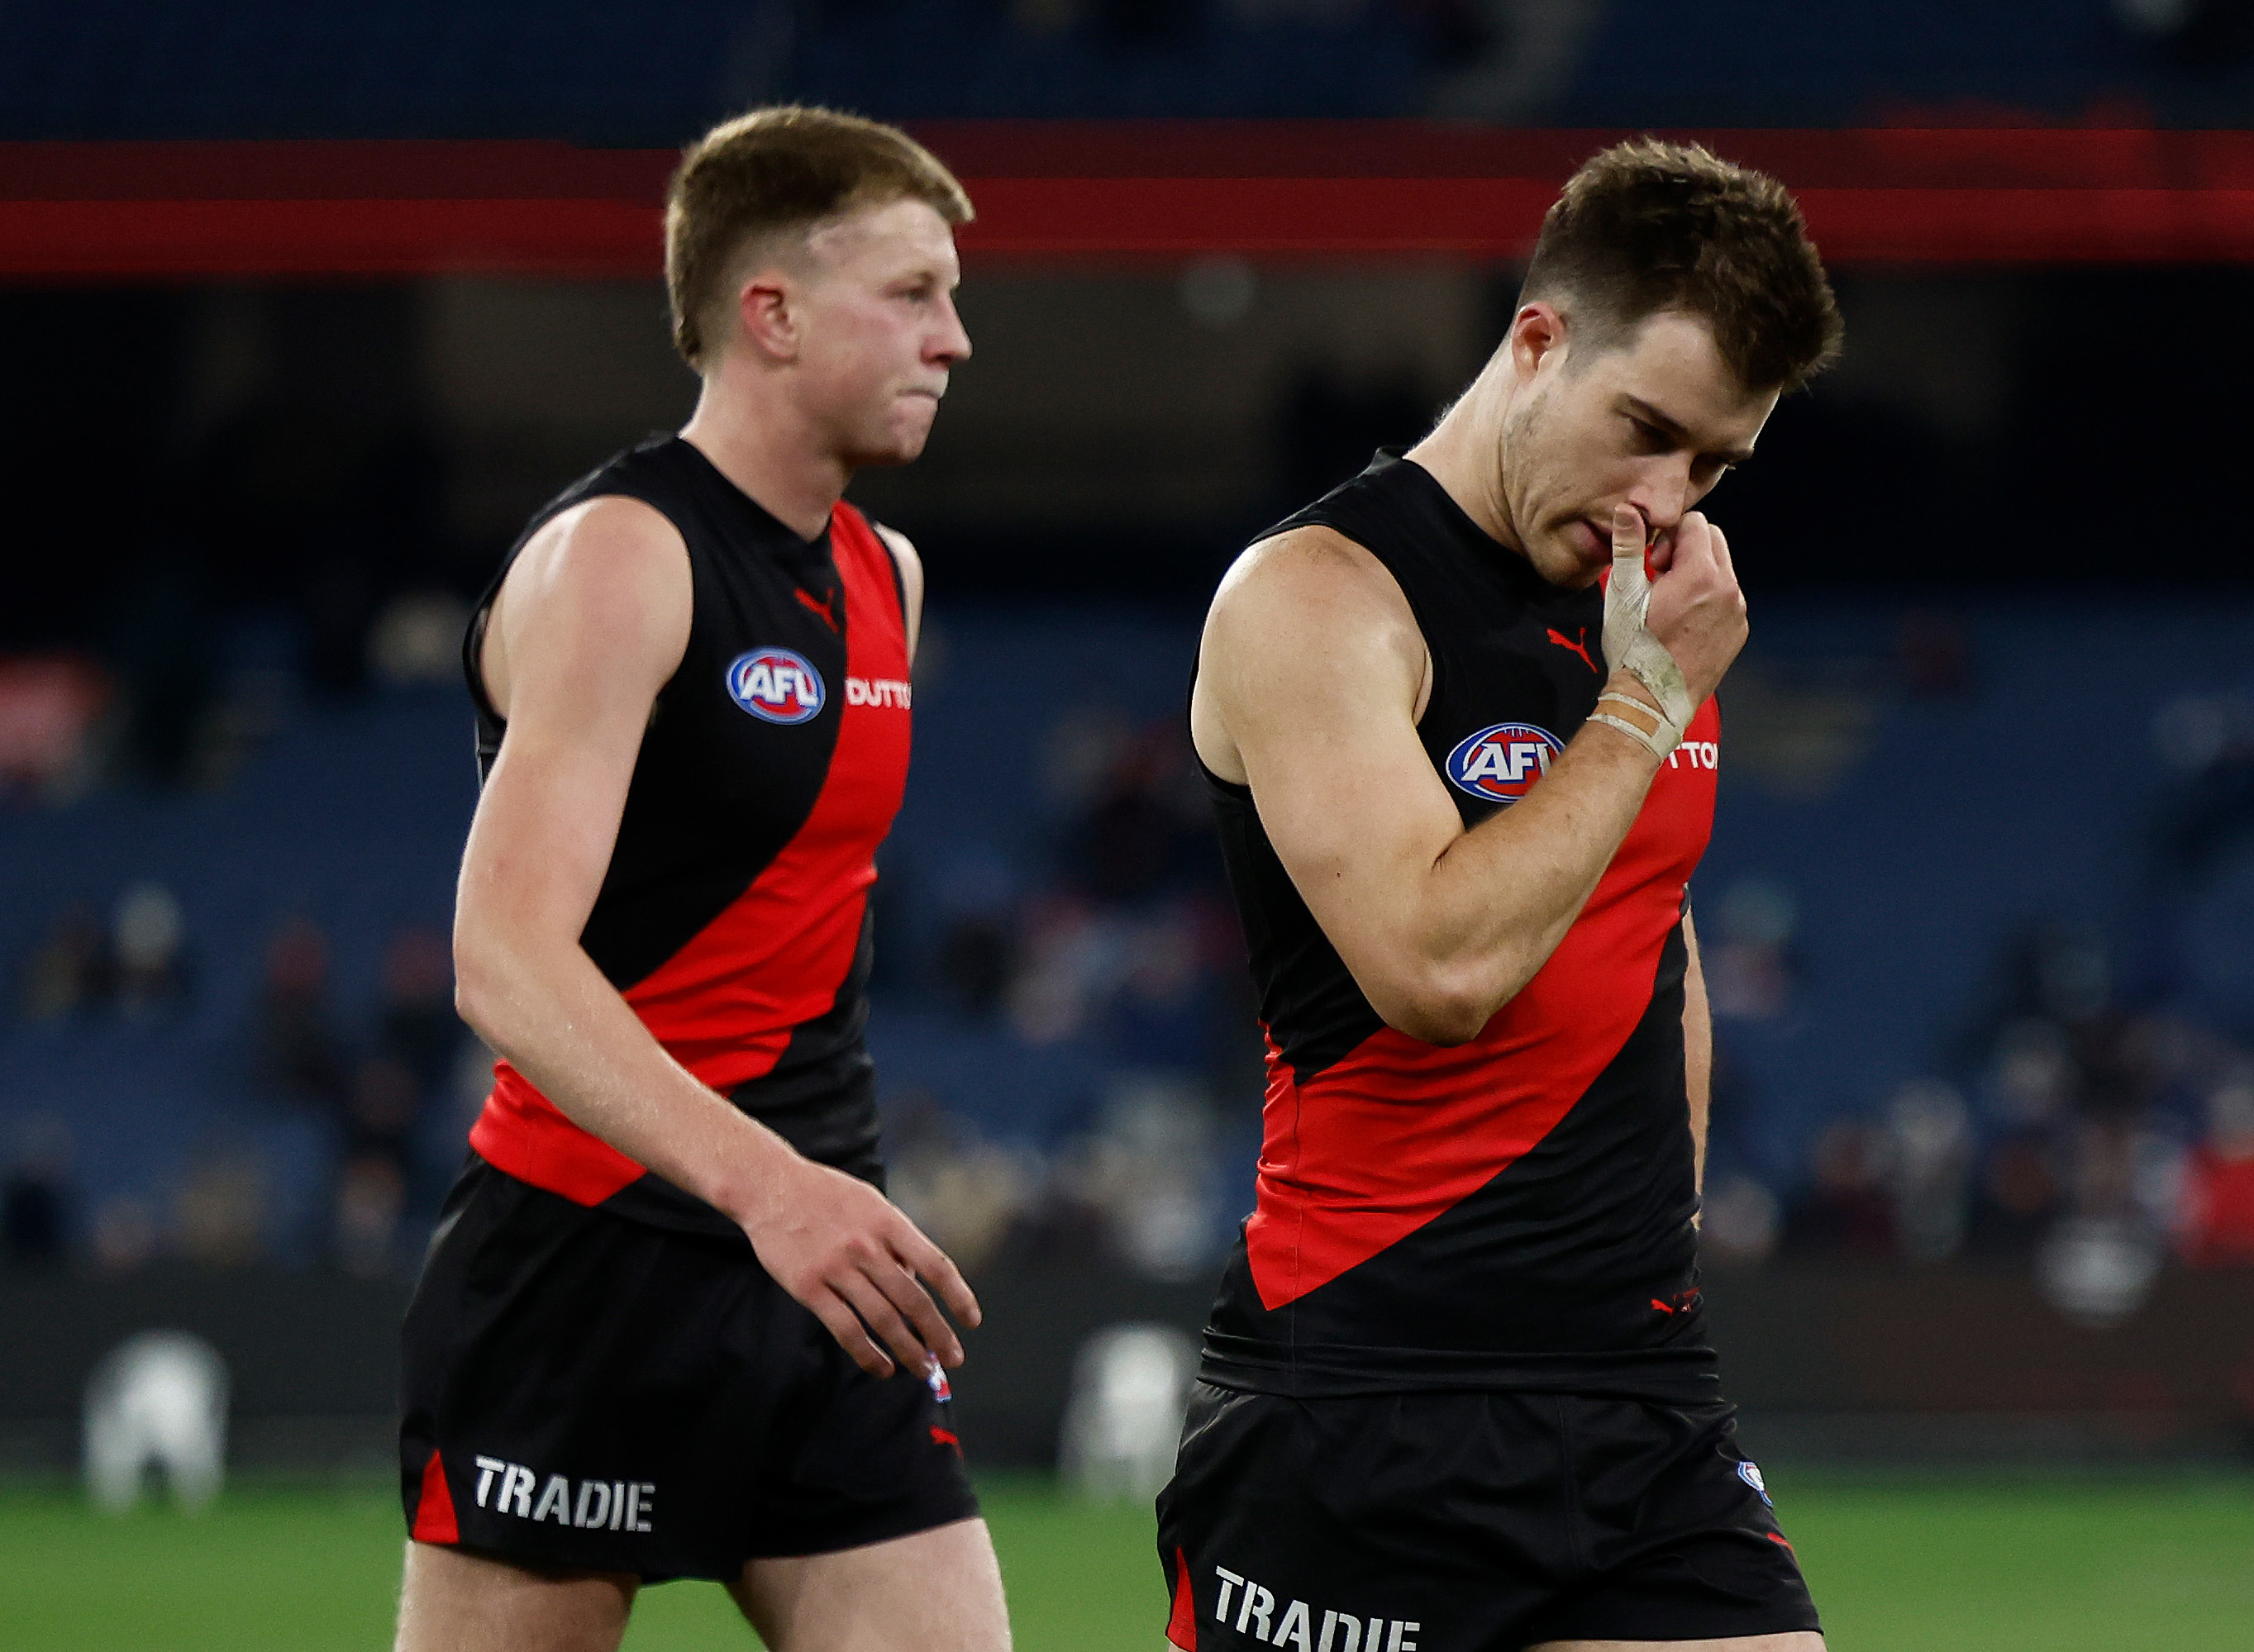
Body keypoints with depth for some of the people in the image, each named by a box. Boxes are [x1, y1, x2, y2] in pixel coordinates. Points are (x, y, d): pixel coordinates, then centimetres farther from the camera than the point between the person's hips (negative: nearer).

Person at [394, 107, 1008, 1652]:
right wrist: (757, 1180, -37)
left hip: (817, 1254, 7)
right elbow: (506, 959, -24)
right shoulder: (619, 557, -12)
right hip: (591, 1257, -7)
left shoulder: (884, 580, 14)